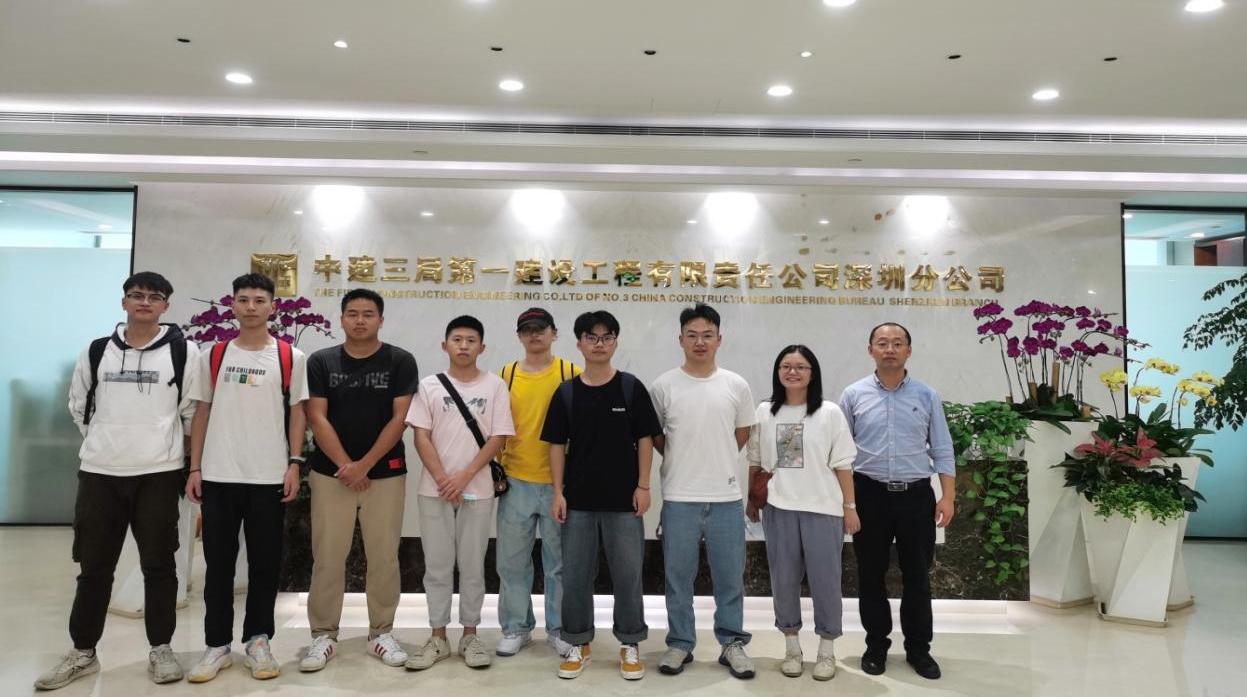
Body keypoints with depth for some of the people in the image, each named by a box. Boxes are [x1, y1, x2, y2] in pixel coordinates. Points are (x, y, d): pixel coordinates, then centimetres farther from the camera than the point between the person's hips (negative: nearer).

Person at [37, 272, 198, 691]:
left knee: (159, 564, 4)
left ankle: (160, 650, 16)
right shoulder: (96, 352, 7)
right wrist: (106, 442, 15)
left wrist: (165, 447, 7)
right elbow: (79, 406, 18)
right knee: (94, 566, 10)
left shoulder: (183, 351, -3)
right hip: (99, 473, 3)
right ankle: (83, 652, 24)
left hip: (158, 474, -3)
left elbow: (191, 411, 2)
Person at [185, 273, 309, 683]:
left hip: (269, 477, -1)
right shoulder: (214, 356, 7)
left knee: (265, 563, 6)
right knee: (218, 563, 8)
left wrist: (294, 464, -7)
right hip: (218, 476, 2)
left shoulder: (291, 358, 2)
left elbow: (297, 412, 2)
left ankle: (258, 641, 19)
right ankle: (217, 645, 19)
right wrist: (194, 468, 3)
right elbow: (202, 413, 9)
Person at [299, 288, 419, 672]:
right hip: (330, 473, 1)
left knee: (384, 557, 6)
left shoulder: (400, 362, 0)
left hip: (385, 473, 0)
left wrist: (364, 465, -11)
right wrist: (345, 465, -11)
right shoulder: (321, 361, 4)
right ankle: (324, 634, 18)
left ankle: (381, 632, 19)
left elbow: (399, 419, -5)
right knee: (327, 557, 4)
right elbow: (317, 419, -2)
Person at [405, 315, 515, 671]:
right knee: (437, 566, 8)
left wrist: (464, 477, -12)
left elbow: (497, 438, -4)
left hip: (477, 491, 0)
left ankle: (470, 635, 20)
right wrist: (442, 480, -11)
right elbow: (421, 438, -1)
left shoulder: (495, 386, 0)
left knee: (472, 565, 8)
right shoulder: (429, 386, 2)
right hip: (435, 491, 1)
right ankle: (438, 637, 19)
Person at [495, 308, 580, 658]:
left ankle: (559, 628, 24)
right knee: (512, 560, 9)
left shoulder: (571, 373, -1)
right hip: (516, 482, 2)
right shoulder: (506, 375, 6)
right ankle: (516, 627, 25)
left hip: (559, 482, -2)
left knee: (560, 561, 9)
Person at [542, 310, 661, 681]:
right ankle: (578, 643, 25)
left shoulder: (631, 387, -2)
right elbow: (557, 444, 4)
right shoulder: (565, 392, 2)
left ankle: (630, 644, 22)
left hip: (623, 498, -1)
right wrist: (558, 492, -2)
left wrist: (643, 486, -5)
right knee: (575, 574, 9)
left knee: (628, 574, 6)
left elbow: (645, 439, 0)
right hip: (578, 498, 2)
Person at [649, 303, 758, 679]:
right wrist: (683, 461, 8)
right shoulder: (663, 386, -4)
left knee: (730, 577, 10)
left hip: (727, 497, 1)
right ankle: (680, 643, 25)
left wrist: (715, 461, 11)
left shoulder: (736, 385, 2)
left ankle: (732, 643, 26)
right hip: (679, 498, -1)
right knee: (678, 576, 10)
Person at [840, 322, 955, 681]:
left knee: (917, 576, 9)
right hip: (870, 494, 0)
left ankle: (918, 648, 24)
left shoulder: (927, 396, 3)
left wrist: (947, 497, -2)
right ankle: (876, 645, 24)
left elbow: (942, 450, 5)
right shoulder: (853, 395, 0)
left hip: (916, 495, 1)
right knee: (871, 575, 8)